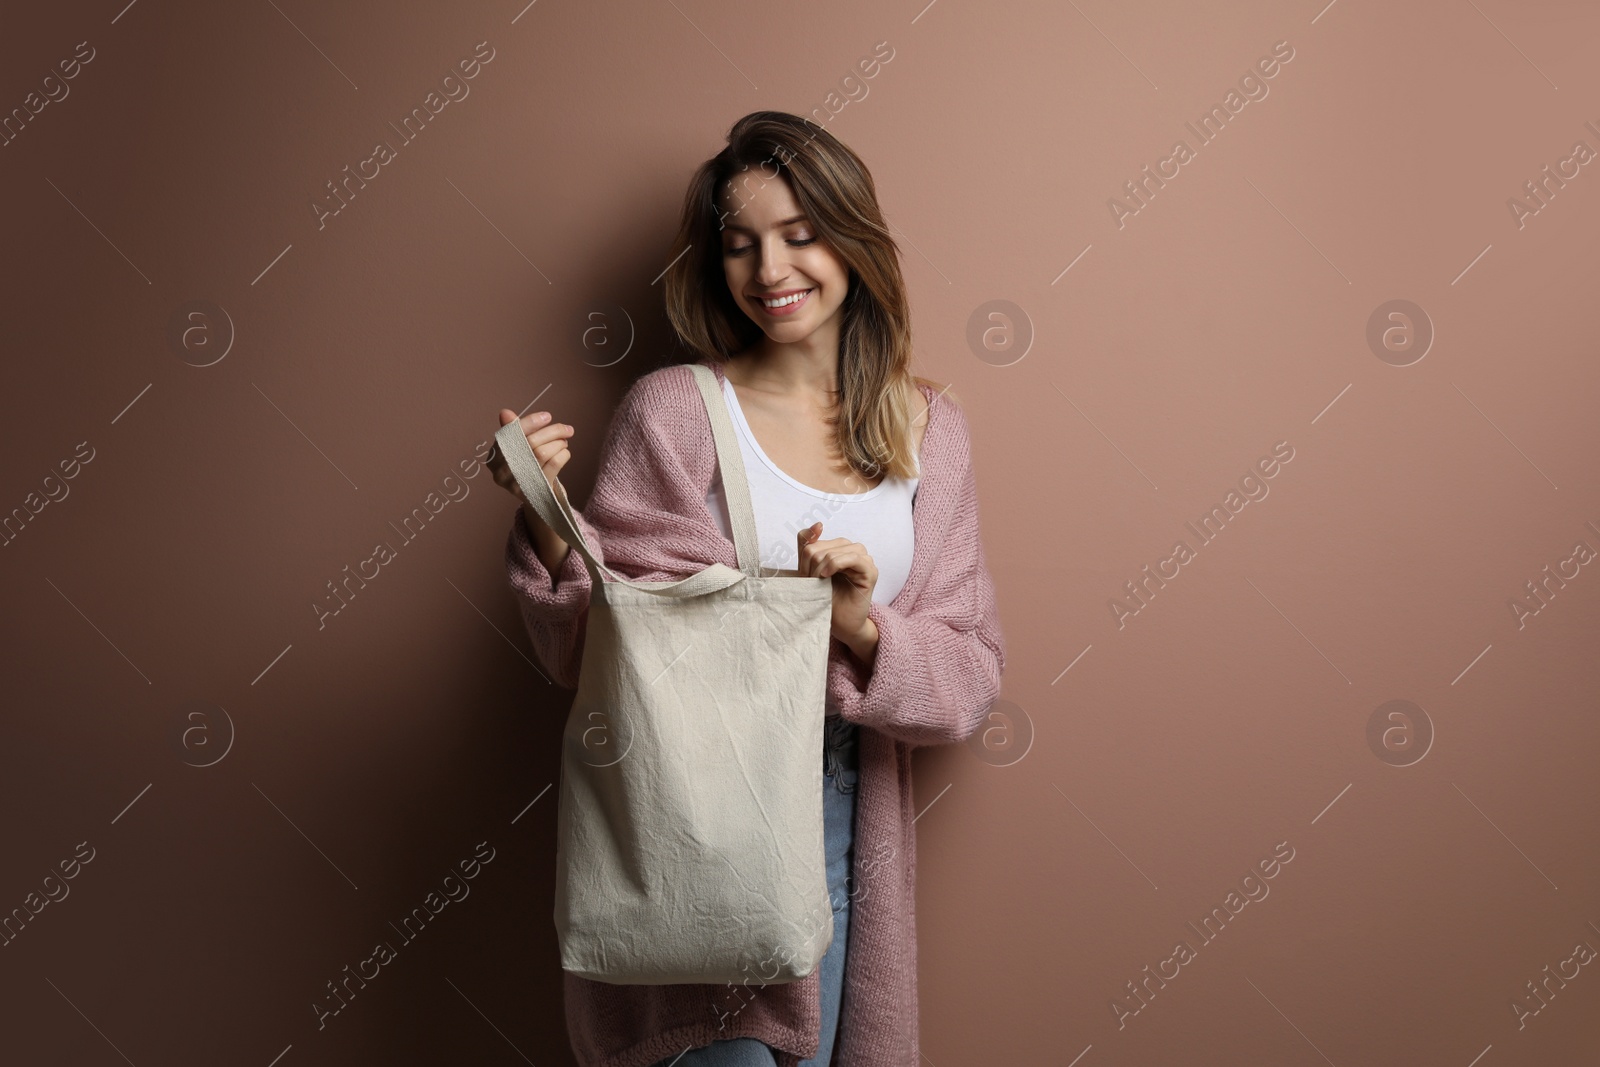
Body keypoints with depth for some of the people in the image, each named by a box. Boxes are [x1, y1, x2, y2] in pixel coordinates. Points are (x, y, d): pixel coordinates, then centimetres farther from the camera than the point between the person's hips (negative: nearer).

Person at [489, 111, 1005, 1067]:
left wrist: (862, 627, -18)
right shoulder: (673, 412, -8)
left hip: (844, 830, 4)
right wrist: (547, 523, -25)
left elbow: (972, 673, 1)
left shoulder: (930, 427, 3)